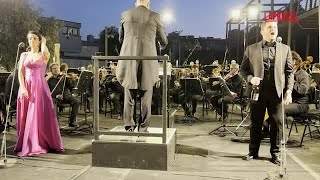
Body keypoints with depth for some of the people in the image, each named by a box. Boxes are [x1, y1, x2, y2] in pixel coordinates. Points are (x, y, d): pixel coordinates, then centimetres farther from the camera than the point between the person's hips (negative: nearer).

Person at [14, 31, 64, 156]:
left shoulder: (44, 55, 5)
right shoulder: (24, 55, 12)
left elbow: (45, 52, -21)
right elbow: (20, 73, 4)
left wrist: (43, 42, 0)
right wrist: (23, 88, -11)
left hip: (40, 87, -2)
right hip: (26, 87, 3)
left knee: (41, 115, -4)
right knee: (26, 117, 3)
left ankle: (39, 144, 6)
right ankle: (26, 144, 12)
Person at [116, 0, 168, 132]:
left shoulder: (125, 15, 7)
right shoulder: (154, 16, 2)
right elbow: (163, 41, 13)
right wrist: (163, 46, 37)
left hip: (128, 59, 2)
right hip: (148, 61, -1)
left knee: (129, 94, 13)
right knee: (146, 95, 7)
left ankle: (129, 126, 15)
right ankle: (143, 128, 11)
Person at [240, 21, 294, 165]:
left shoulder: (285, 49, 10)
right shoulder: (251, 49, 7)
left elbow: (289, 72, 8)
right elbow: (243, 69, 8)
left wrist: (288, 91, -2)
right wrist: (250, 78, -12)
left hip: (277, 92, 1)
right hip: (258, 91, -1)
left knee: (277, 123, 5)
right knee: (256, 123, 8)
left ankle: (275, 153, 20)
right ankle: (253, 151, 22)